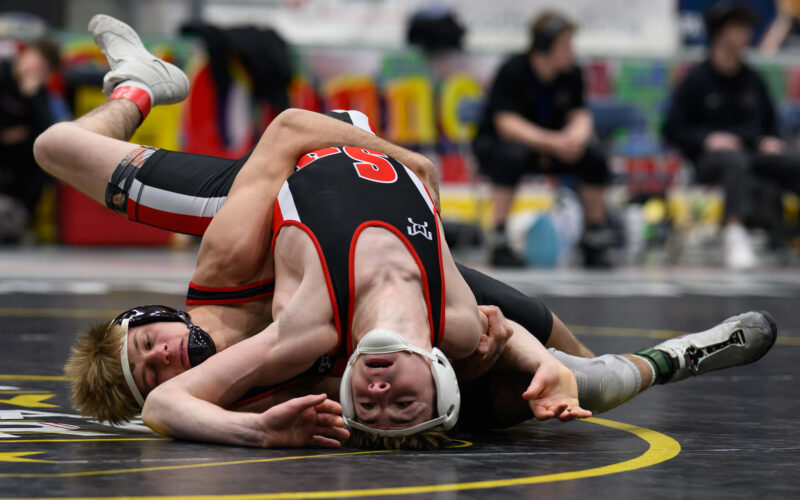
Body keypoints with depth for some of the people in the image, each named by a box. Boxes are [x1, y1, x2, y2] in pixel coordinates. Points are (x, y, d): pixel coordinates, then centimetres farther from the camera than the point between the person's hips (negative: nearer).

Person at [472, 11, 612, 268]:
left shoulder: (571, 73, -4)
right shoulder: (513, 71, -20)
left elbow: (580, 115, -6)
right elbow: (507, 123, -27)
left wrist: (575, 138, -31)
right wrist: (551, 141, -39)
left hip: (550, 148, 5)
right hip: (494, 144, -5)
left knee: (594, 156, -18)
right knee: (512, 155, -39)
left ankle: (595, 241, -7)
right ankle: (499, 242, -33)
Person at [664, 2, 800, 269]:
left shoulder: (752, 79, 17)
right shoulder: (696, 79, 3)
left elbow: (769, 121, 29)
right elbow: (673, 129, 1)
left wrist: (770, 140, 6)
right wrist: (707, 139, -14)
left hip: (754, 150, 5)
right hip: (708, 155, -5)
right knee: (736, 161, -41)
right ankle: (734, 233, -54)